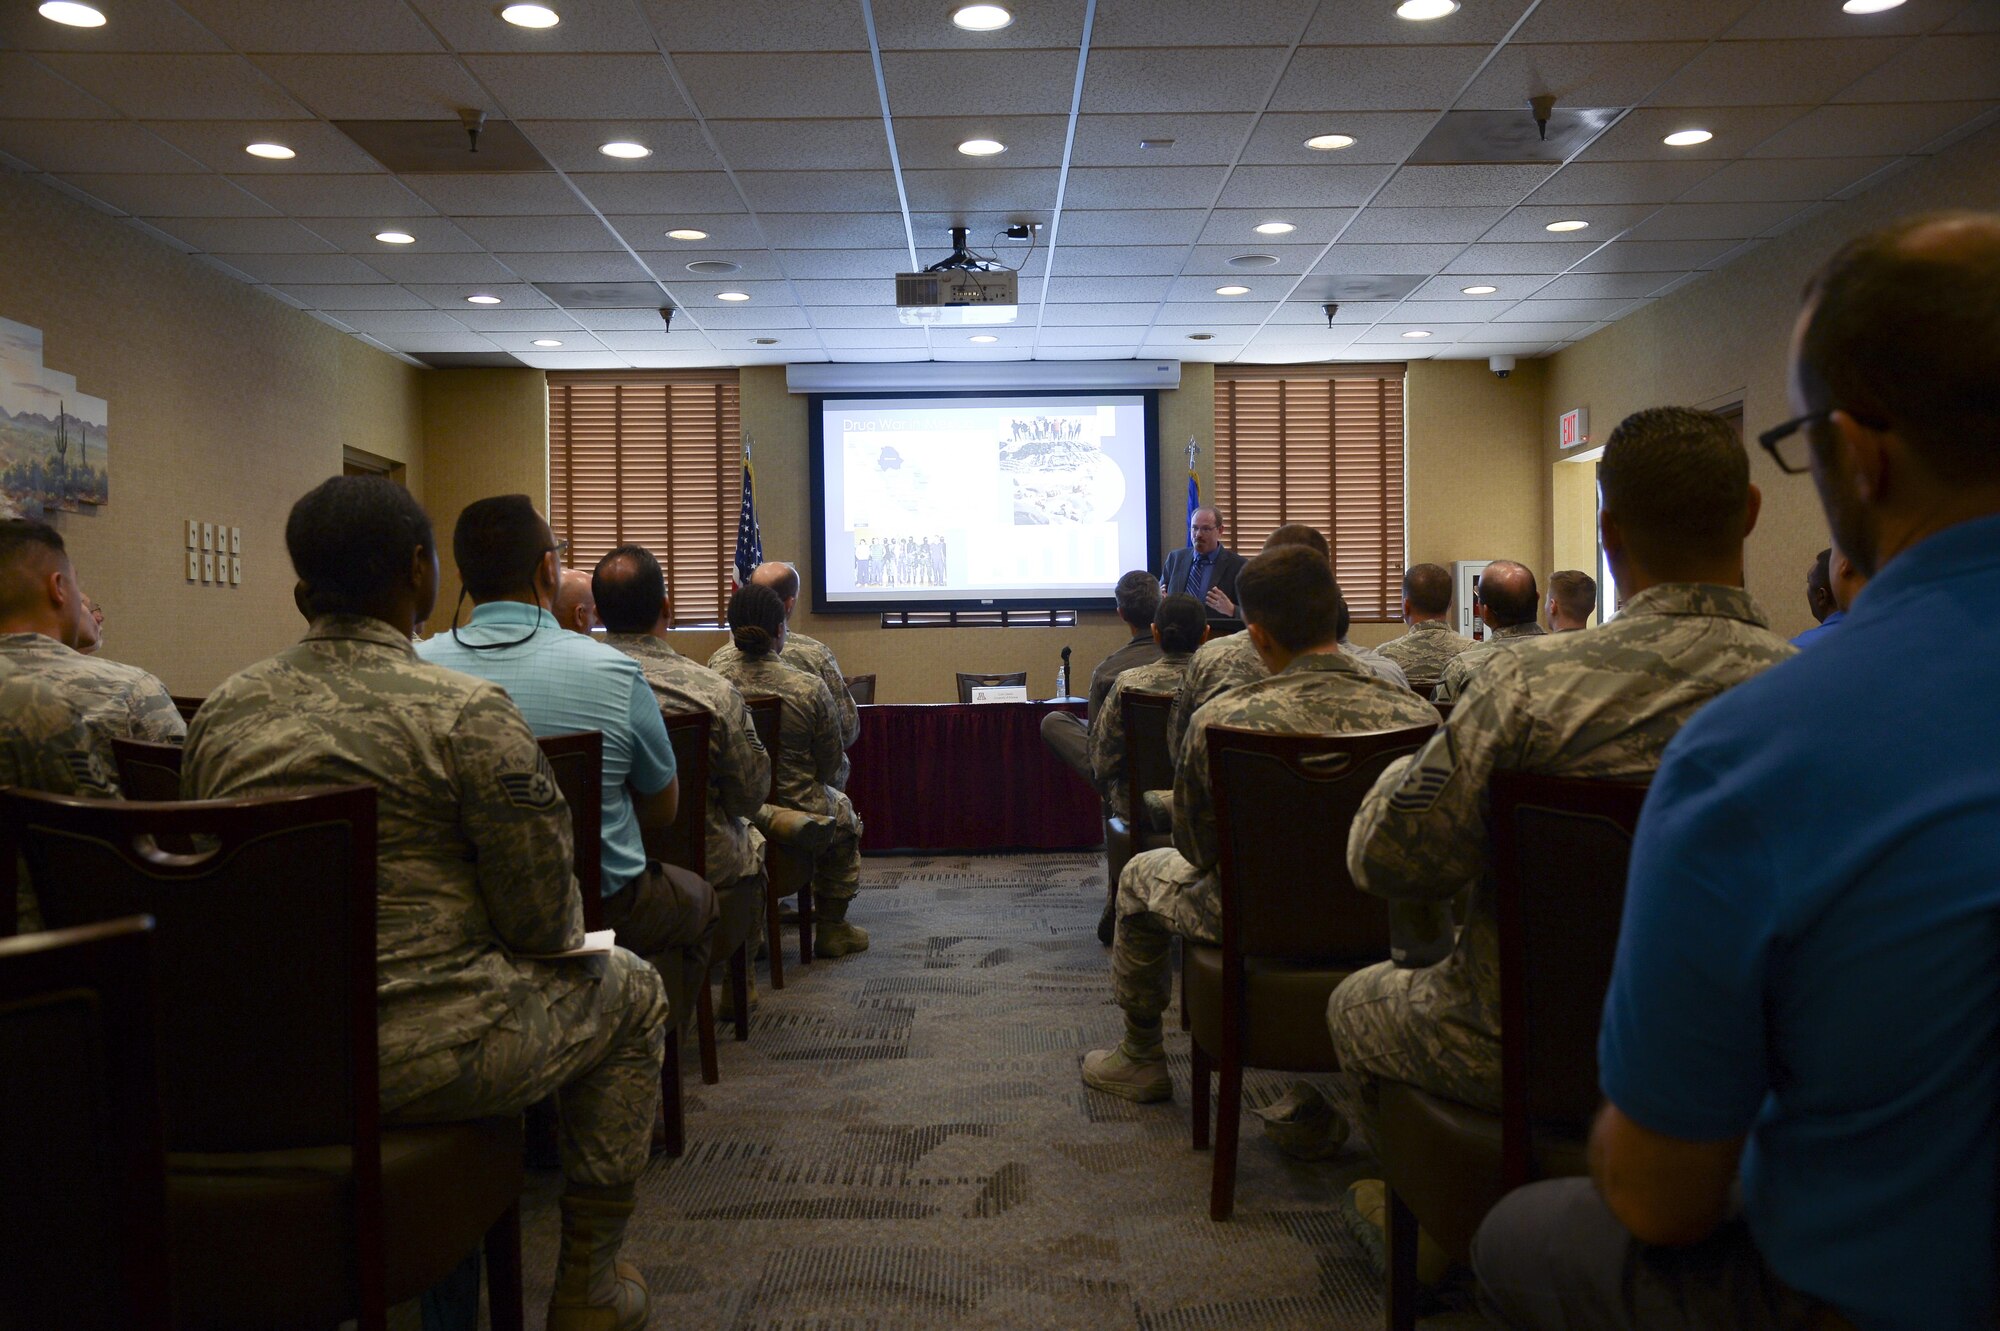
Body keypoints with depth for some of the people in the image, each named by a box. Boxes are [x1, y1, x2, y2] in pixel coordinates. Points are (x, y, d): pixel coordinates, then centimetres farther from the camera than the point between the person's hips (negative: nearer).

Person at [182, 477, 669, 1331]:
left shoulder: (223, 709, 5)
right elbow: (542, 924, -12)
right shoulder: (468, 715, -15)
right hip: (412, 1059, -7)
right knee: (628, 991, 18)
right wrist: (559, 930, 11)